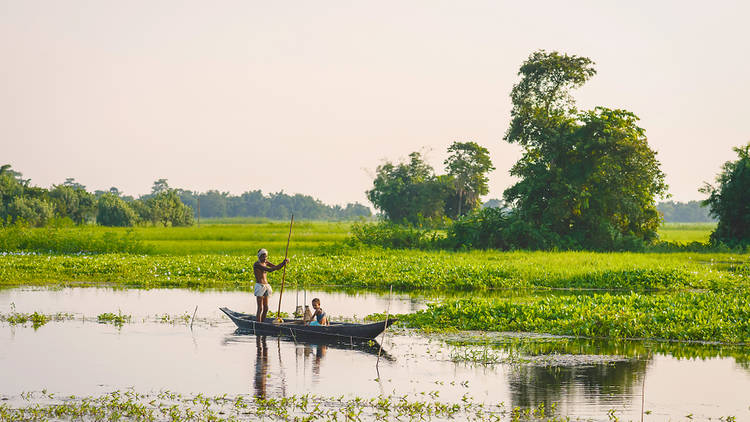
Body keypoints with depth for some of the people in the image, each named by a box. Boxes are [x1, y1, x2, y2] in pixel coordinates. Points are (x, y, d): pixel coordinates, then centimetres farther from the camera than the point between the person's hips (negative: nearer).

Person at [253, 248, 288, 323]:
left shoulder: (266, 262, 10)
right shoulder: (257, 264, -15)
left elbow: (276, 267, 11)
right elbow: (269, 270, -25)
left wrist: (283, 263, -8)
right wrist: (282, 264, -25)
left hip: (266, 286, 8)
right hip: (260, 286, -8)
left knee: (266, 308, 10)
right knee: (260, 308, -10)